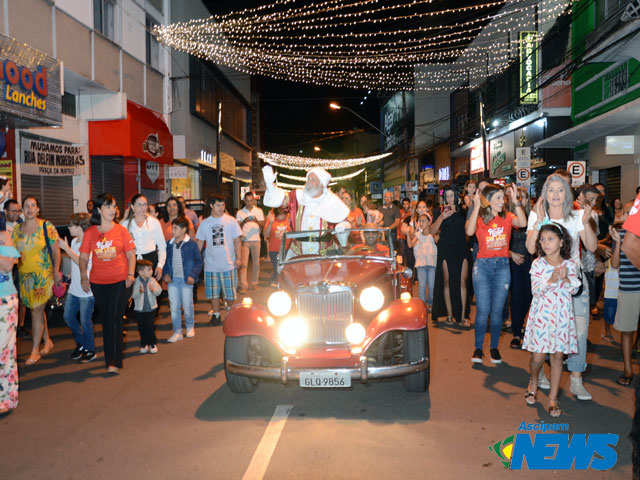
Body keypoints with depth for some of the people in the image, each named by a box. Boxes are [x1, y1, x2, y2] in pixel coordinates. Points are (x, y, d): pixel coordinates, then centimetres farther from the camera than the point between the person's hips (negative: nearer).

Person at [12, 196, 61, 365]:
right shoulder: (16, 229, 7)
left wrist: (56, 271, -9)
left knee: (37, 311, -4)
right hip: (24, 275, 4)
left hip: (43, 275, -4)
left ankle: (35, 350, 6)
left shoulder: (47, 227, -5)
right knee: (37, 310, 11)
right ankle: (47, 341, 28)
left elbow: (56, 250, -4)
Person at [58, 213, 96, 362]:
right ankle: (81, 343, 33)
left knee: (85, 321, 0)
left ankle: (90, 350, 17)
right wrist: (66, 248, 9)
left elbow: (82, 262, -25)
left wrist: (66, 248, -22)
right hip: (74, 287, 9)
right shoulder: (74, 241, 10)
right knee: (68, 317, 15)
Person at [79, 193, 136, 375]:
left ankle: (114, 362, -6)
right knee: (105, 319, 10)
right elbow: (83, 257, 7)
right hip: (97, 282, 2)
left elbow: (131, 254, 3)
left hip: (119, 281, -2)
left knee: (114, 318, -9)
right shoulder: (90, 232, 4)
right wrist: (83, 277, -3)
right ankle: (110, 357, 23)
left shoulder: (121, 230, 1)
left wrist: (131, 274, -8)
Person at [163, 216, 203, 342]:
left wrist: (193, 275, -12)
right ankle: (177, 332, 16)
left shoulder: (191, 244, -7)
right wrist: (165, 274, 1)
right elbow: (166, 260, 14)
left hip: (186, 280, -4)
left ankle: (190, 327, 30)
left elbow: (198, 261, -4)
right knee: (174, 307, 5)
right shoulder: (170, 244, 6)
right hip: (172, 279, 4)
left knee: (187, 306, 6)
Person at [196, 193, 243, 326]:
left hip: (228, 264, -2)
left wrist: (238, 257, -5)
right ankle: (216, 316, 22)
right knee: (213, 293, 8)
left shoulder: (231, 221, -1)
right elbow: (200, 242, 11)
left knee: (230, 293, 5)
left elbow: (237, 240, 1)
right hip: (211, 264, 2)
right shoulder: (205, 223, 5)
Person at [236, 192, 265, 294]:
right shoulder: (240, 212, 6)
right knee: (243, 264, -7)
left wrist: (257, 221, -17)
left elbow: (263, 225, 3)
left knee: (256, 263, 6)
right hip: (244, 240, -1)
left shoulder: (259, 211, 9)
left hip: (256, 239, 2)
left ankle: (254, 283, 17)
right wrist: (244, 222, -21)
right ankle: (243, 285, -7)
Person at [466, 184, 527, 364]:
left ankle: (494, 347, 21)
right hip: (482, 265, -2)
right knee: (483, 310, -2)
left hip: (502, 266, 2)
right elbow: (469, 231, -21)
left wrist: (515, 201, -15)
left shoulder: (507, 217, 5)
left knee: (497, 310, 8)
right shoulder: (479, 217, -1)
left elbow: (522, 223, -15)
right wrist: (476, 207, -20)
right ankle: (478, 348, 12)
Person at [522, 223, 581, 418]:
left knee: (557, 356, 5)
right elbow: (536, 290, -10)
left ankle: (553, 398, 16)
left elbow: (575, 289, -7)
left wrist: (565, 279, -25)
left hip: (561, 315, 1)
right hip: (541, 314, -1)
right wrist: (551, 281, -25)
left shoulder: (570, 265, 2)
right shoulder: (537, 264, -3)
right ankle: (533, 382, 33)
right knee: (538, 356, 1)